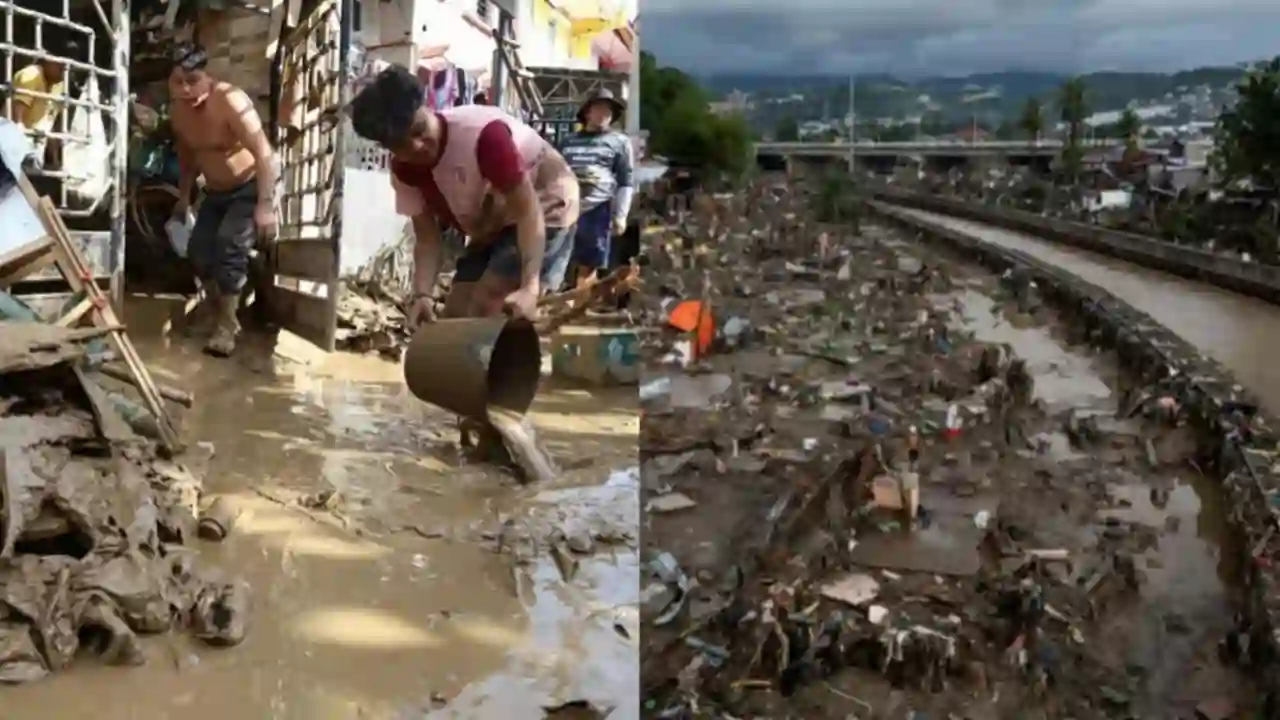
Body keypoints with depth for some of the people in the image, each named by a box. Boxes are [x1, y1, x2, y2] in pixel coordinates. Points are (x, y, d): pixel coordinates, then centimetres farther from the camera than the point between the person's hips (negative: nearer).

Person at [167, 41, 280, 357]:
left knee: (229, 246, -20)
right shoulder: (177, 108, -8)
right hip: (216, 190, 7)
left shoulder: (230, 100, -30)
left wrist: (265, 205, -34)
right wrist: (184, 196, 16)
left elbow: (265, 154, -31)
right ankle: (213, 302, 35)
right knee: (198, 248, 6)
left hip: (252, 186, -7)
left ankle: (227, 325, -7)